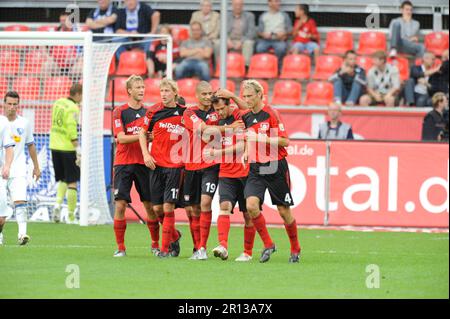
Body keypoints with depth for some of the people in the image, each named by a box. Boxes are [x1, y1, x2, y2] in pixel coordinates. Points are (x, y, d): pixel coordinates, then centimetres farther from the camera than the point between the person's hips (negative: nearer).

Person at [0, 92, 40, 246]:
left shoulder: (24, 123, 5)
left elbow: (30, 145, 17)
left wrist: (36, 166, 20)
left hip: (18, 171, 0)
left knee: (20, 201, -16)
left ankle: (22, 233, -24)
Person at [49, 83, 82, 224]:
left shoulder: (58, 103, 8)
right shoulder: (73, 108, -14)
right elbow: (72, 131, -19)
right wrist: (78, 150, -17)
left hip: (54, 146, 7)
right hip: (68, 148, -7)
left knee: (62, 179, 19)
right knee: (72, 182, 2)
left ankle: (58, 203, -5)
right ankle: (71, 216, 3)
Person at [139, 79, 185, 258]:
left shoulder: (183, 113, 0)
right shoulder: (154, 111, 1)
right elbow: (143, 133, 11)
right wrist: (146, 154, -1)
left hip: (176, 166, -2)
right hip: (156, 164, 2)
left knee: (168, 206, -9)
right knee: (157, 208, 3)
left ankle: (165, 248, -3)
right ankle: (174, 235, 28)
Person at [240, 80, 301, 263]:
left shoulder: (270, 114, -10)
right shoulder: (246, 118, 9)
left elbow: (284, 141, -15)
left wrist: (260, 138, -22)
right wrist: (247, 151, 6)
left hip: (275, 167, -5)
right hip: (256, 168, 5)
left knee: (284, 211, 3)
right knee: (251, 205, -17)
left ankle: (295, 249, 23)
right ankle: (268, 244, -3)